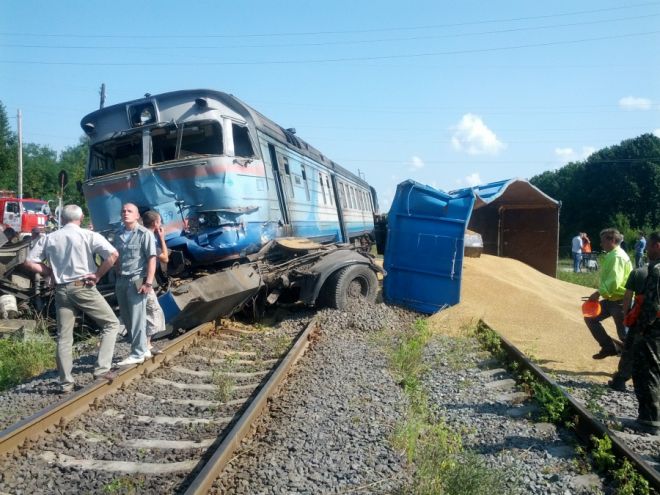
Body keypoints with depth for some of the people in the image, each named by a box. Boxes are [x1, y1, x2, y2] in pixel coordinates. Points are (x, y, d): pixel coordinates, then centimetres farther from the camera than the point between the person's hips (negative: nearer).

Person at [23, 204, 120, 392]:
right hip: (84, 287, -4)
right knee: (111, 323, 9)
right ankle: (101, 369, 0)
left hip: (62, 290, 4)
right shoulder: (89, 235, -4)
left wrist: (51, 273, 11)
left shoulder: (49, 238, 7)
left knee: (64, 337, 10)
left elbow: (29, 262, 6)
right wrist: (98, 274, -7)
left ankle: (66, 382, 13)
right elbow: (113, 254, -17)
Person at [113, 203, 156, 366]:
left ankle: (137, 354, 6)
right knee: (126, 318, 10)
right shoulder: (118, 235, 12)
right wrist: (118, 279, 13)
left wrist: (148, 282, -16)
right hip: (121, 280, 7)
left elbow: (152, 259, -10)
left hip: (137, 280, -7)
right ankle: (143, 349, 22)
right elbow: (117, 259, 18)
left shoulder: (144, 234, -7)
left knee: (137, 318, -2)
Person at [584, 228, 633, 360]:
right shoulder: (611, 255, 12)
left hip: (621, 301, -10)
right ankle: (608, 347, 18)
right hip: (611, 299, 10)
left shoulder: (617, 257, -20)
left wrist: (599, 293, -21)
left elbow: (614, 282, -28)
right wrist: (600, 293, 12)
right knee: (590, 318, 12)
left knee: (624, 334, -1)